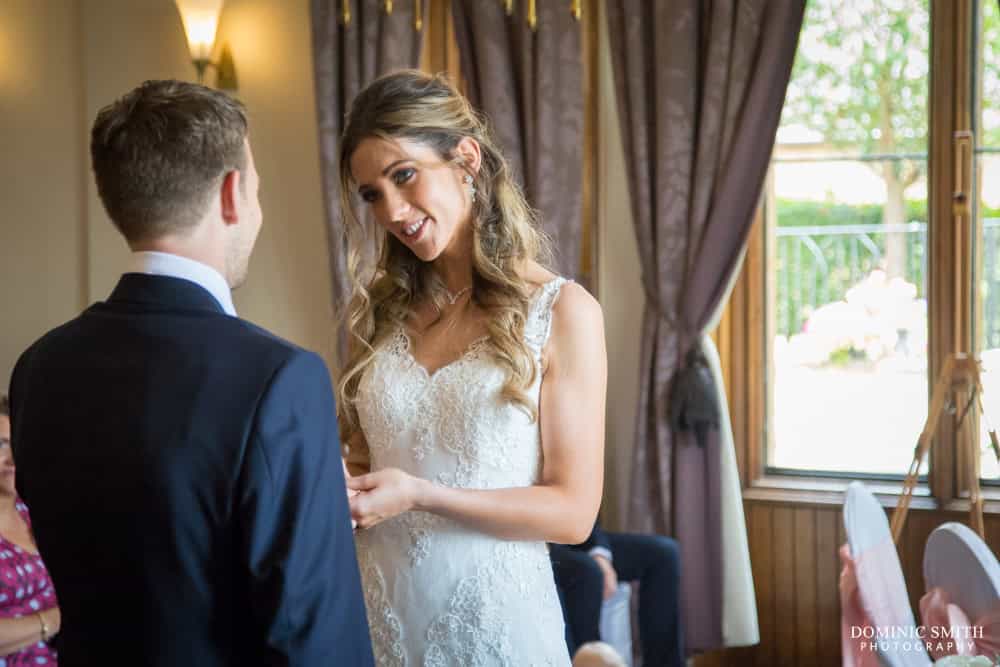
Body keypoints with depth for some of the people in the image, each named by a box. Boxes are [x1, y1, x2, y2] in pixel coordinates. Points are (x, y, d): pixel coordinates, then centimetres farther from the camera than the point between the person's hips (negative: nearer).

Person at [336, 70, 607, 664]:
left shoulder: (563, 311, -10)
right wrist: (339, 484, -9)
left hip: (495, 616, -4)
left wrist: (419, 495, -20)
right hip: (380, 613, 4)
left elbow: (573, 512, -11)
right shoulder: (385, 309, 4)